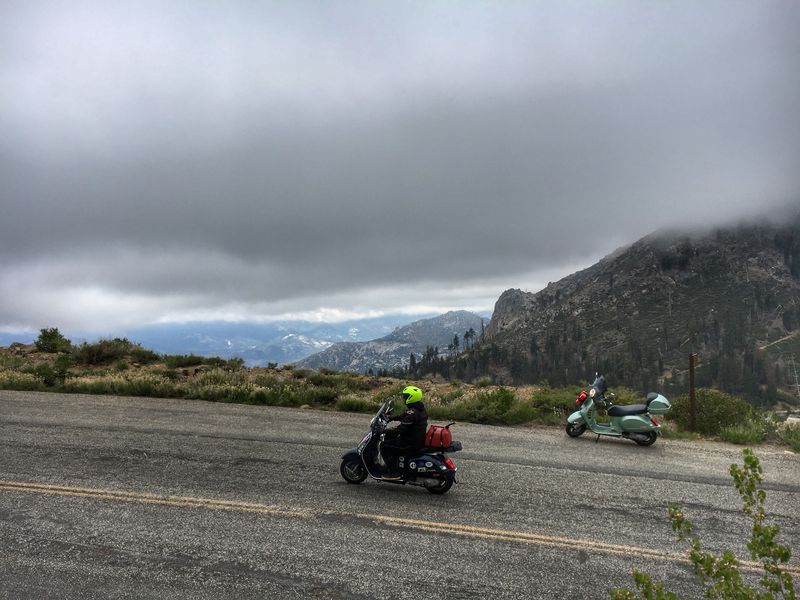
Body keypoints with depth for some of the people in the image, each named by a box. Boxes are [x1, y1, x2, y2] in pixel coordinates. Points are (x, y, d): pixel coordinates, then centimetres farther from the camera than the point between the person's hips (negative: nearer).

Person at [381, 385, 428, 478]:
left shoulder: (412, 412, -24)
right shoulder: (419, 408, 7)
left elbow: (401, 428, -27)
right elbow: (404, 416, 22)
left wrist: (386, 431, -19)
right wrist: (392, 418, 25)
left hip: (411, 444, -10)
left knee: (384, 446, -5)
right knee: (389, 438, 23)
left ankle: (394, 471, -6)